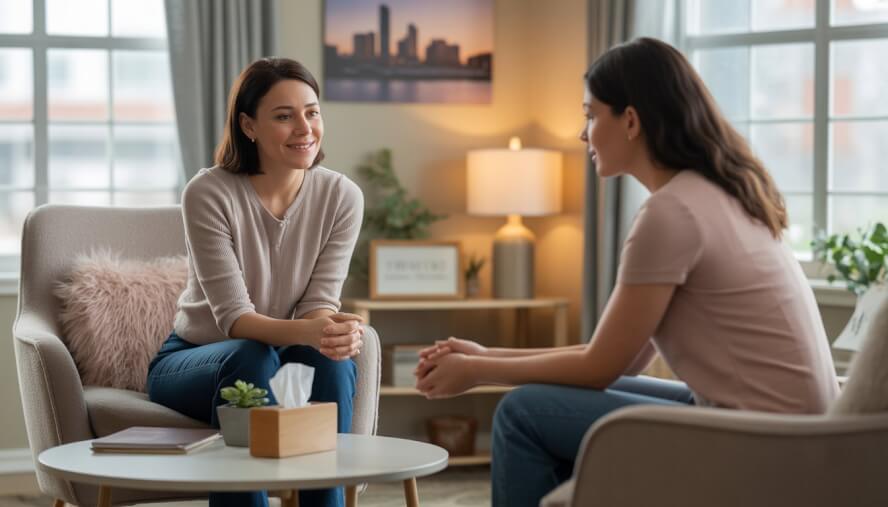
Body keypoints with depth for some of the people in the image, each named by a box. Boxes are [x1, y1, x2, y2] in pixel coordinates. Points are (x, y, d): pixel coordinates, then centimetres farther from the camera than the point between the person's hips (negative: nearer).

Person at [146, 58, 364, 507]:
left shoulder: (342, 197, -10)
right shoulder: (208, 194, -21)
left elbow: (320, 304, -11)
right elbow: (233, 317, -25)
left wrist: (336, 331, -37)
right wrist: (307, 331, -45)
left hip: (279, 356, 3)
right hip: (193, 360, -3)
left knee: (333, 361, -30)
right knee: (252, 358, -35)